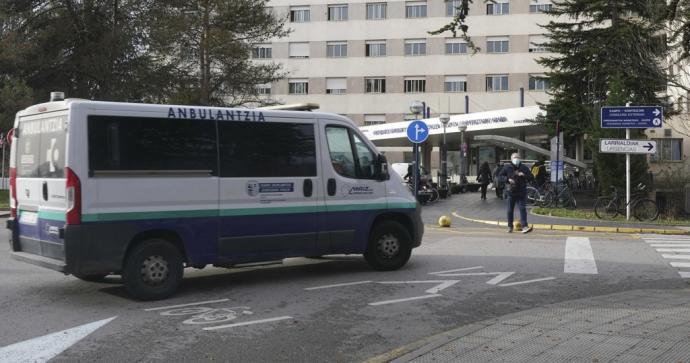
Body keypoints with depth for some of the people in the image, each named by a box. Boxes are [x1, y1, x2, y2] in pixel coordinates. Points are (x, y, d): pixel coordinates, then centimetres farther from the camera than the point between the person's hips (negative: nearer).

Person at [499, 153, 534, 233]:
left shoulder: (524, 168, 6)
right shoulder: (507, 168, 3)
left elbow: (531, 178, 4)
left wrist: (524, 175, -15)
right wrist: (508, 180, -14)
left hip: (521, 193, 0)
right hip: (511, 192, 0)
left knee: (522, 209, -10)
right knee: (510, 210, 6)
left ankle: (524, 226, -15)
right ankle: (510, 227, 17)